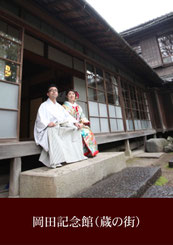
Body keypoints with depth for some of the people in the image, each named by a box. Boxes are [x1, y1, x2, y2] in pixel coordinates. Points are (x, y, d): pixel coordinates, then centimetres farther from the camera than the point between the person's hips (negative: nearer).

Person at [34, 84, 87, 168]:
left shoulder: (60, 106, 27)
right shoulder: (44, 105, 11)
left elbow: (67, 116, 14)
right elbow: (40, 118, -6)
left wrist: (75, 122, -6)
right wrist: (48, 123, -28)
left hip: (62, 128, 5)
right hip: (50, 129, -5)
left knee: (75, 130, -16)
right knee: (53, 132, -38)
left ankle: (74, 155, -15)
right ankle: (55, 161, -39)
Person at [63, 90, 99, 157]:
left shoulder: (78, 107, 23)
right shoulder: (65, 106, 7)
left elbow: (82, 116, 15)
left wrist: (82, 123, -7)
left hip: (80, 125, 5)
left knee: (88, 131, -25)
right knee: (83, 133, -31)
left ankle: (91, 151, -19)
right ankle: (83, 152, -24)